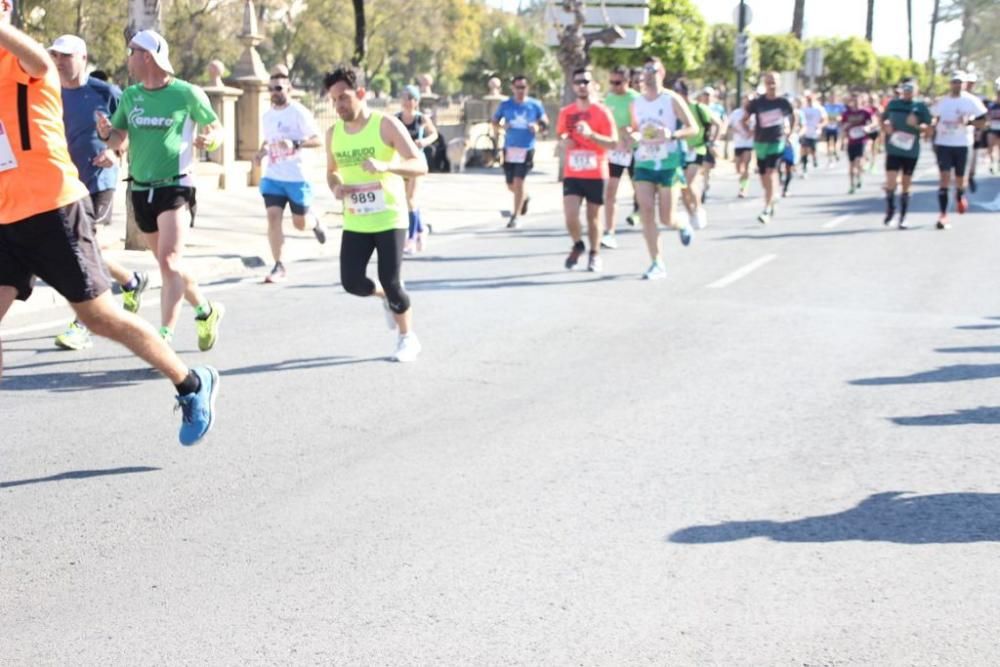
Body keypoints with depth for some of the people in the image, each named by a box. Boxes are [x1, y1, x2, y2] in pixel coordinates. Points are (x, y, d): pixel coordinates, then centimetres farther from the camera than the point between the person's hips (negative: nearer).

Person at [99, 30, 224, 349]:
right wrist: (106, 134, -12)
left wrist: (210, 139, -20)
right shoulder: (130, 96, 6)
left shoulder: (187, 93, -8)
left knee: (169, 263, -17)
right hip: (141, 189, 6)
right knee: (169, 265, 14)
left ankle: (164, 338, -18)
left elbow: (217, 129, 2)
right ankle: (206, 311, 34)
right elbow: (119, 140, 11)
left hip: (175, 187, -6)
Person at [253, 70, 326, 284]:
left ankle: (315, 222, 44)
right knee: (273, 217, -10)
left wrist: (295, 144, -30)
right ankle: (279, 266, -5)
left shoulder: (299, 113, -11)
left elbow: (317, 140, -15)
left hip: (297, 178, -4)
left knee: (300, 223, 7)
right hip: (272, 177, 4)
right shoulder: (268, 115, 8)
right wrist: (262, 151, 3)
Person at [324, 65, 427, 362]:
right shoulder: (333, 133, 4)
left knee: (391, 282, -7)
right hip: (354, 223, 5)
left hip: (389, 219, -5)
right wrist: (336, 187, -4)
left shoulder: (387, 125, -11)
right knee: (351, 282, -4)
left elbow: (420, 165, -16)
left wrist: (386, 165, -33)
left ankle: (408, 338, 17)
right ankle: (387, 297, 30)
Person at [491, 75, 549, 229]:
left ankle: (514, 217, -6)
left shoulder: (535, 105, 0)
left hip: (526, 149, -3)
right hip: (509, 148, 3)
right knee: (511, 186, 9)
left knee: (518, 182, -14)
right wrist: (502, 126, -11)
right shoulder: (505, 105, 3)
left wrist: (538, 128, -12)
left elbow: (545, 122, 10)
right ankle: (524, 198, 43)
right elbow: (494, 123, 11)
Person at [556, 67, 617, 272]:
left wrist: (591, 135, -23)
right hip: (572, 174, 2)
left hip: (595, 174, -2)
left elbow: (613, 143, -9)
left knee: (593, 217, 6)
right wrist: (563, 142, -2)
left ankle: (595, 255, 26)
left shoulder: (602, 112, -5)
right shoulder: (565, 112, 7)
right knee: (570, 216, -11)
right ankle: (577, 245, 17)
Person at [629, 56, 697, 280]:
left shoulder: (672, 100, -5)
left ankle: (683, 226, 35)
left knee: (667, 219, -3)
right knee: (646, 213, -9)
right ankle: (657, 264, -3)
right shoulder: (636, 104, 9)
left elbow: (693, 128, -5)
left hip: (669, 165, -4)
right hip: (644, 163, 4)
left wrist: (672, 134, -24)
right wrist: (634, 137, -3)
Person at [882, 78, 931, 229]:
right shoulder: (893, 104, 8)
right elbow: (883, 121, 20)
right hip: (893, 150, 1)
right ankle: (890, 209, 13)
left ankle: (903, 217, 16)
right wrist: (885, 127, -2)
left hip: (911, 152, -1)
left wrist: (916, 125, -20)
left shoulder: (921, 107, 1)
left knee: (906, 185, 6)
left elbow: (928, 127, -1)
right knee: (890, 182, -12)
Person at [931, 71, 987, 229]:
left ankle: (960, 196, 48)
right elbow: (934, 121, 17)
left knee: (959, 177, 11)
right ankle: (943, 215, -12)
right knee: (944, 177, -10)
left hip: (961, 144, 0)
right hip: (943, 144, 0)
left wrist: (969, 121, -20)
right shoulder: (942, 101, 5)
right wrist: (933, 139, 7)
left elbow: (982, 120, -2)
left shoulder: (970, 101, -3)